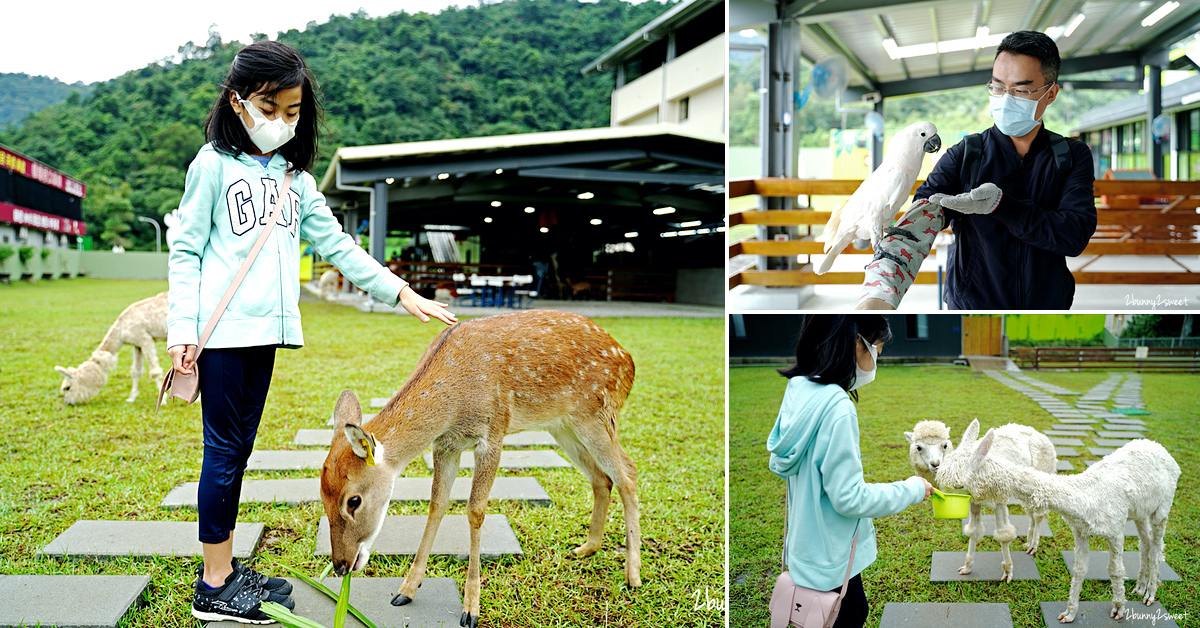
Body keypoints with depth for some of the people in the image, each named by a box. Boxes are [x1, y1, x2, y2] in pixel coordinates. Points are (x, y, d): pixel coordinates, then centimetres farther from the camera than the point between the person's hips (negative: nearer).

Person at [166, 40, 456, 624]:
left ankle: (224, 569, 20)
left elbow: (337, 245, 14)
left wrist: (401, 292, 7)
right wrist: (182, 329, -11)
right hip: (222, 329, -5)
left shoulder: (295, 176, 15)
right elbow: (186, 250, -2)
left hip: (265, 331, 6)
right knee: (224, 449, -3)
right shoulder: (214, 164, -1)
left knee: (238, 447, 11)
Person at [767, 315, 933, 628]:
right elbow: (849, 497, -23)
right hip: (832, 563, -8)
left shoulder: (798, 390, 0)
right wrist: (911, 490, -11)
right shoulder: (837, 406, -27)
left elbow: (778, 464, 11)